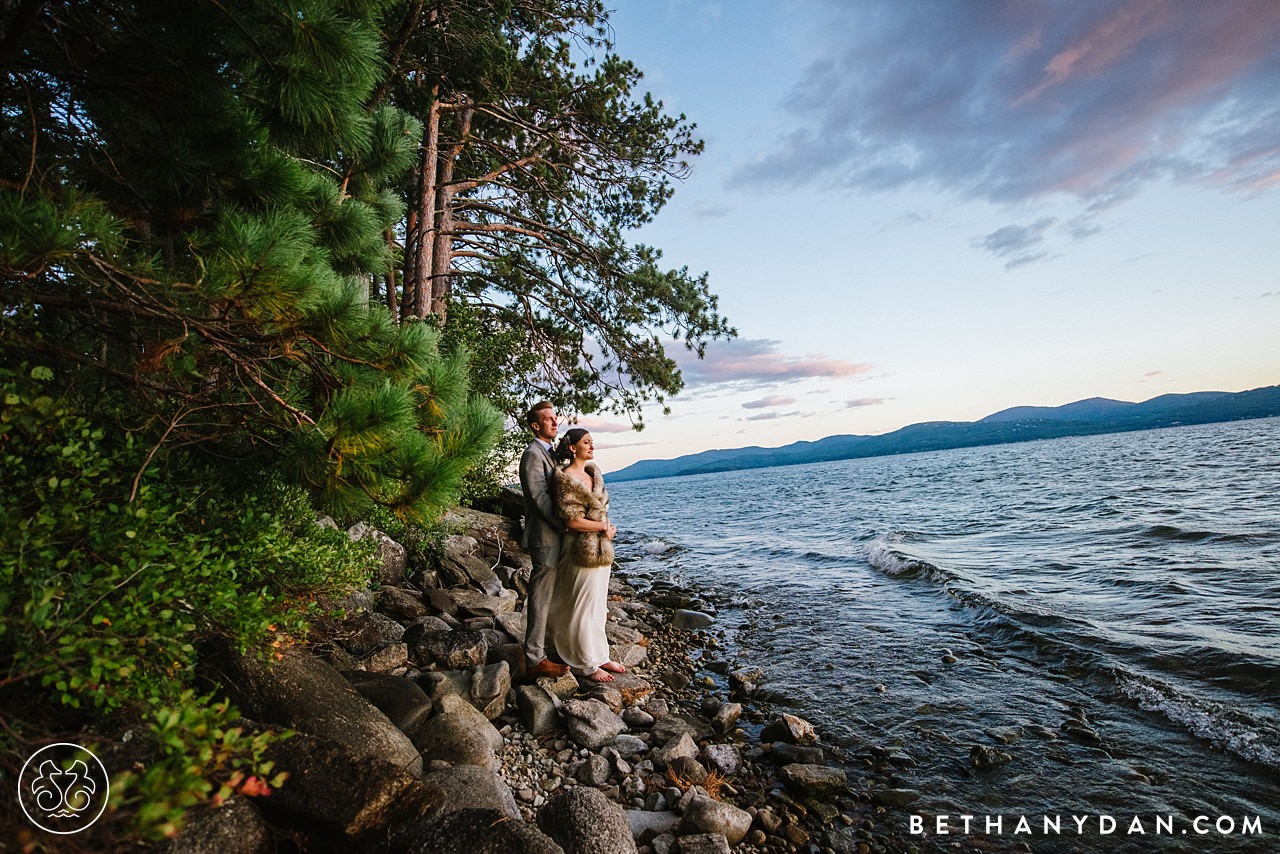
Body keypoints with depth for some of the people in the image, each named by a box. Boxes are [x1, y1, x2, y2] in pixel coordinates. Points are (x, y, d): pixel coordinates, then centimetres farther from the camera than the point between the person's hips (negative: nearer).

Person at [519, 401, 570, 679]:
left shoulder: (550, 453, 16)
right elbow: (540, 499, -21)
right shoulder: (532, 455, -15)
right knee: (540, 599, -1)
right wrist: (566, 528, -19)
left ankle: (551, 645, 34)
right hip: (545, 538, -10)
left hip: (555, 536, 10)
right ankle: (534, 659, 10)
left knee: (551, 596, 20)